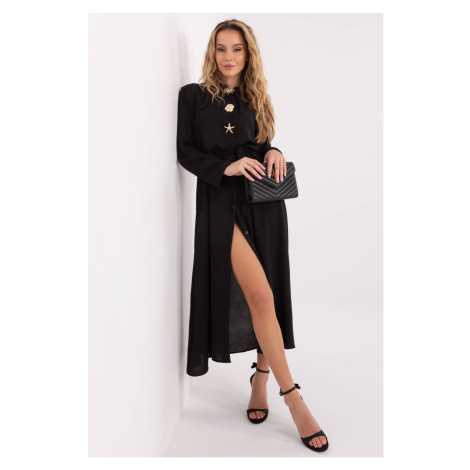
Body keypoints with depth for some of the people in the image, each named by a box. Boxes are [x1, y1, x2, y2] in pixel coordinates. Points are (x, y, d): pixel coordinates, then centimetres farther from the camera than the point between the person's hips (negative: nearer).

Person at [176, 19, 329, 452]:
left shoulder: (256, 99, 18)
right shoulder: (193, 95, 8)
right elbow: (185, 151, 2)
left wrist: (272, 152, -3)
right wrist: (225, 166, -13)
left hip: (265, 203, 4)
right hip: (222, 202, -4)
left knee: (267, 295, 3)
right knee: (260, 295, -15)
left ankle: (261, 379, 21)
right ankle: (292, 396, -6)